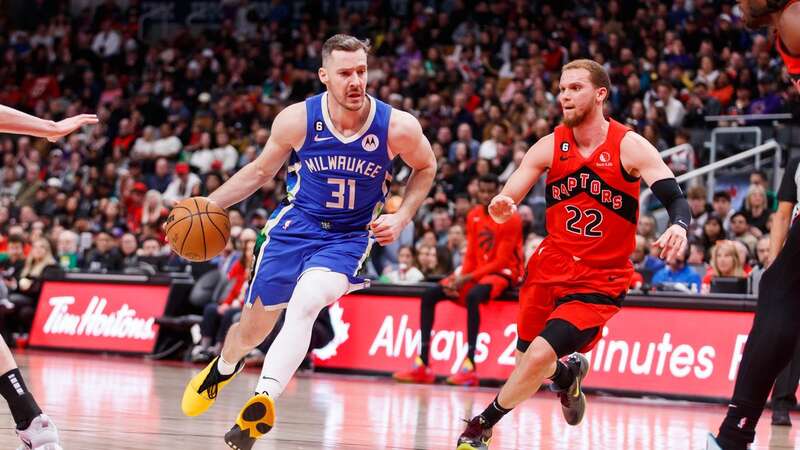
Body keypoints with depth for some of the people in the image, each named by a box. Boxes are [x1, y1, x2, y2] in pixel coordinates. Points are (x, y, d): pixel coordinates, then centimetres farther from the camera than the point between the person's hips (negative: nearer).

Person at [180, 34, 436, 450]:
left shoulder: (397, 127, -17)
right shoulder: (297, 120, -15)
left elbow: (425, 168, 6)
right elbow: (261, 170, 5)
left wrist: (401, 218, -7)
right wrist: (209, 204, -4)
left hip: (350, 237, -2)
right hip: (295, 225, 2)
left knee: (303, 306, -31)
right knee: (253, 328, 13)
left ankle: (262, 402, -35)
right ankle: (223, 368, 48)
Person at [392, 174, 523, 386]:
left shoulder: (510, 219, -13)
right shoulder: (473, 216, 8)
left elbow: (501, 262, -17)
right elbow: (471, 255, 9)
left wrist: (467, 278, -22)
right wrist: (460, 278, -11)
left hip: (503, 273, -8)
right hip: (476, 272, 8)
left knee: (472, 296, -38)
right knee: (429, 295, -6)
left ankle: (469, 366, -42)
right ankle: (422, 364, -12)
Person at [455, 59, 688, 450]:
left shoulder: (630, 147, -11)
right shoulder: (549, 146, -1)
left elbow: (676, 200, -16)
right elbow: (505, 203, 0)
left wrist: (678, 226, -38)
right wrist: (500, 209, -24)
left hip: (599, 282, -4)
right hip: (549, 270, 4)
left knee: (539, 357, -19)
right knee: (529, 362, 14)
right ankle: (567, 372, 50)